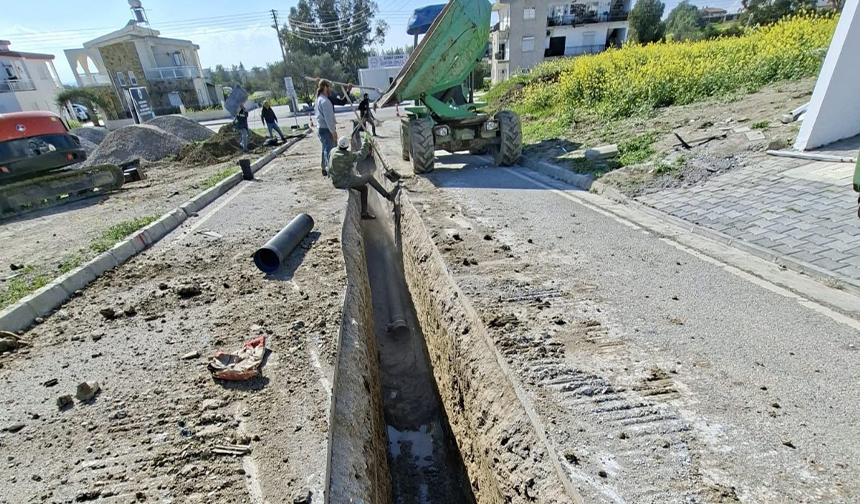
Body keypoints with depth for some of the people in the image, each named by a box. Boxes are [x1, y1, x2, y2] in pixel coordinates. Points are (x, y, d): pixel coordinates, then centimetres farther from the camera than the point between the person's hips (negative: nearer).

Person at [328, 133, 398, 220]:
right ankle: (388, 196, 2)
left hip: (337, 180, 9)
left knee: (364, 188, 16)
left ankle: (364, 213, 18)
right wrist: (366, 141, -10)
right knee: (369, 176, -6)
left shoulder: (334, 152, 3)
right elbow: (360, 155, -18)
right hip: (343, 182, -9)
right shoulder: (345, 156, -24)